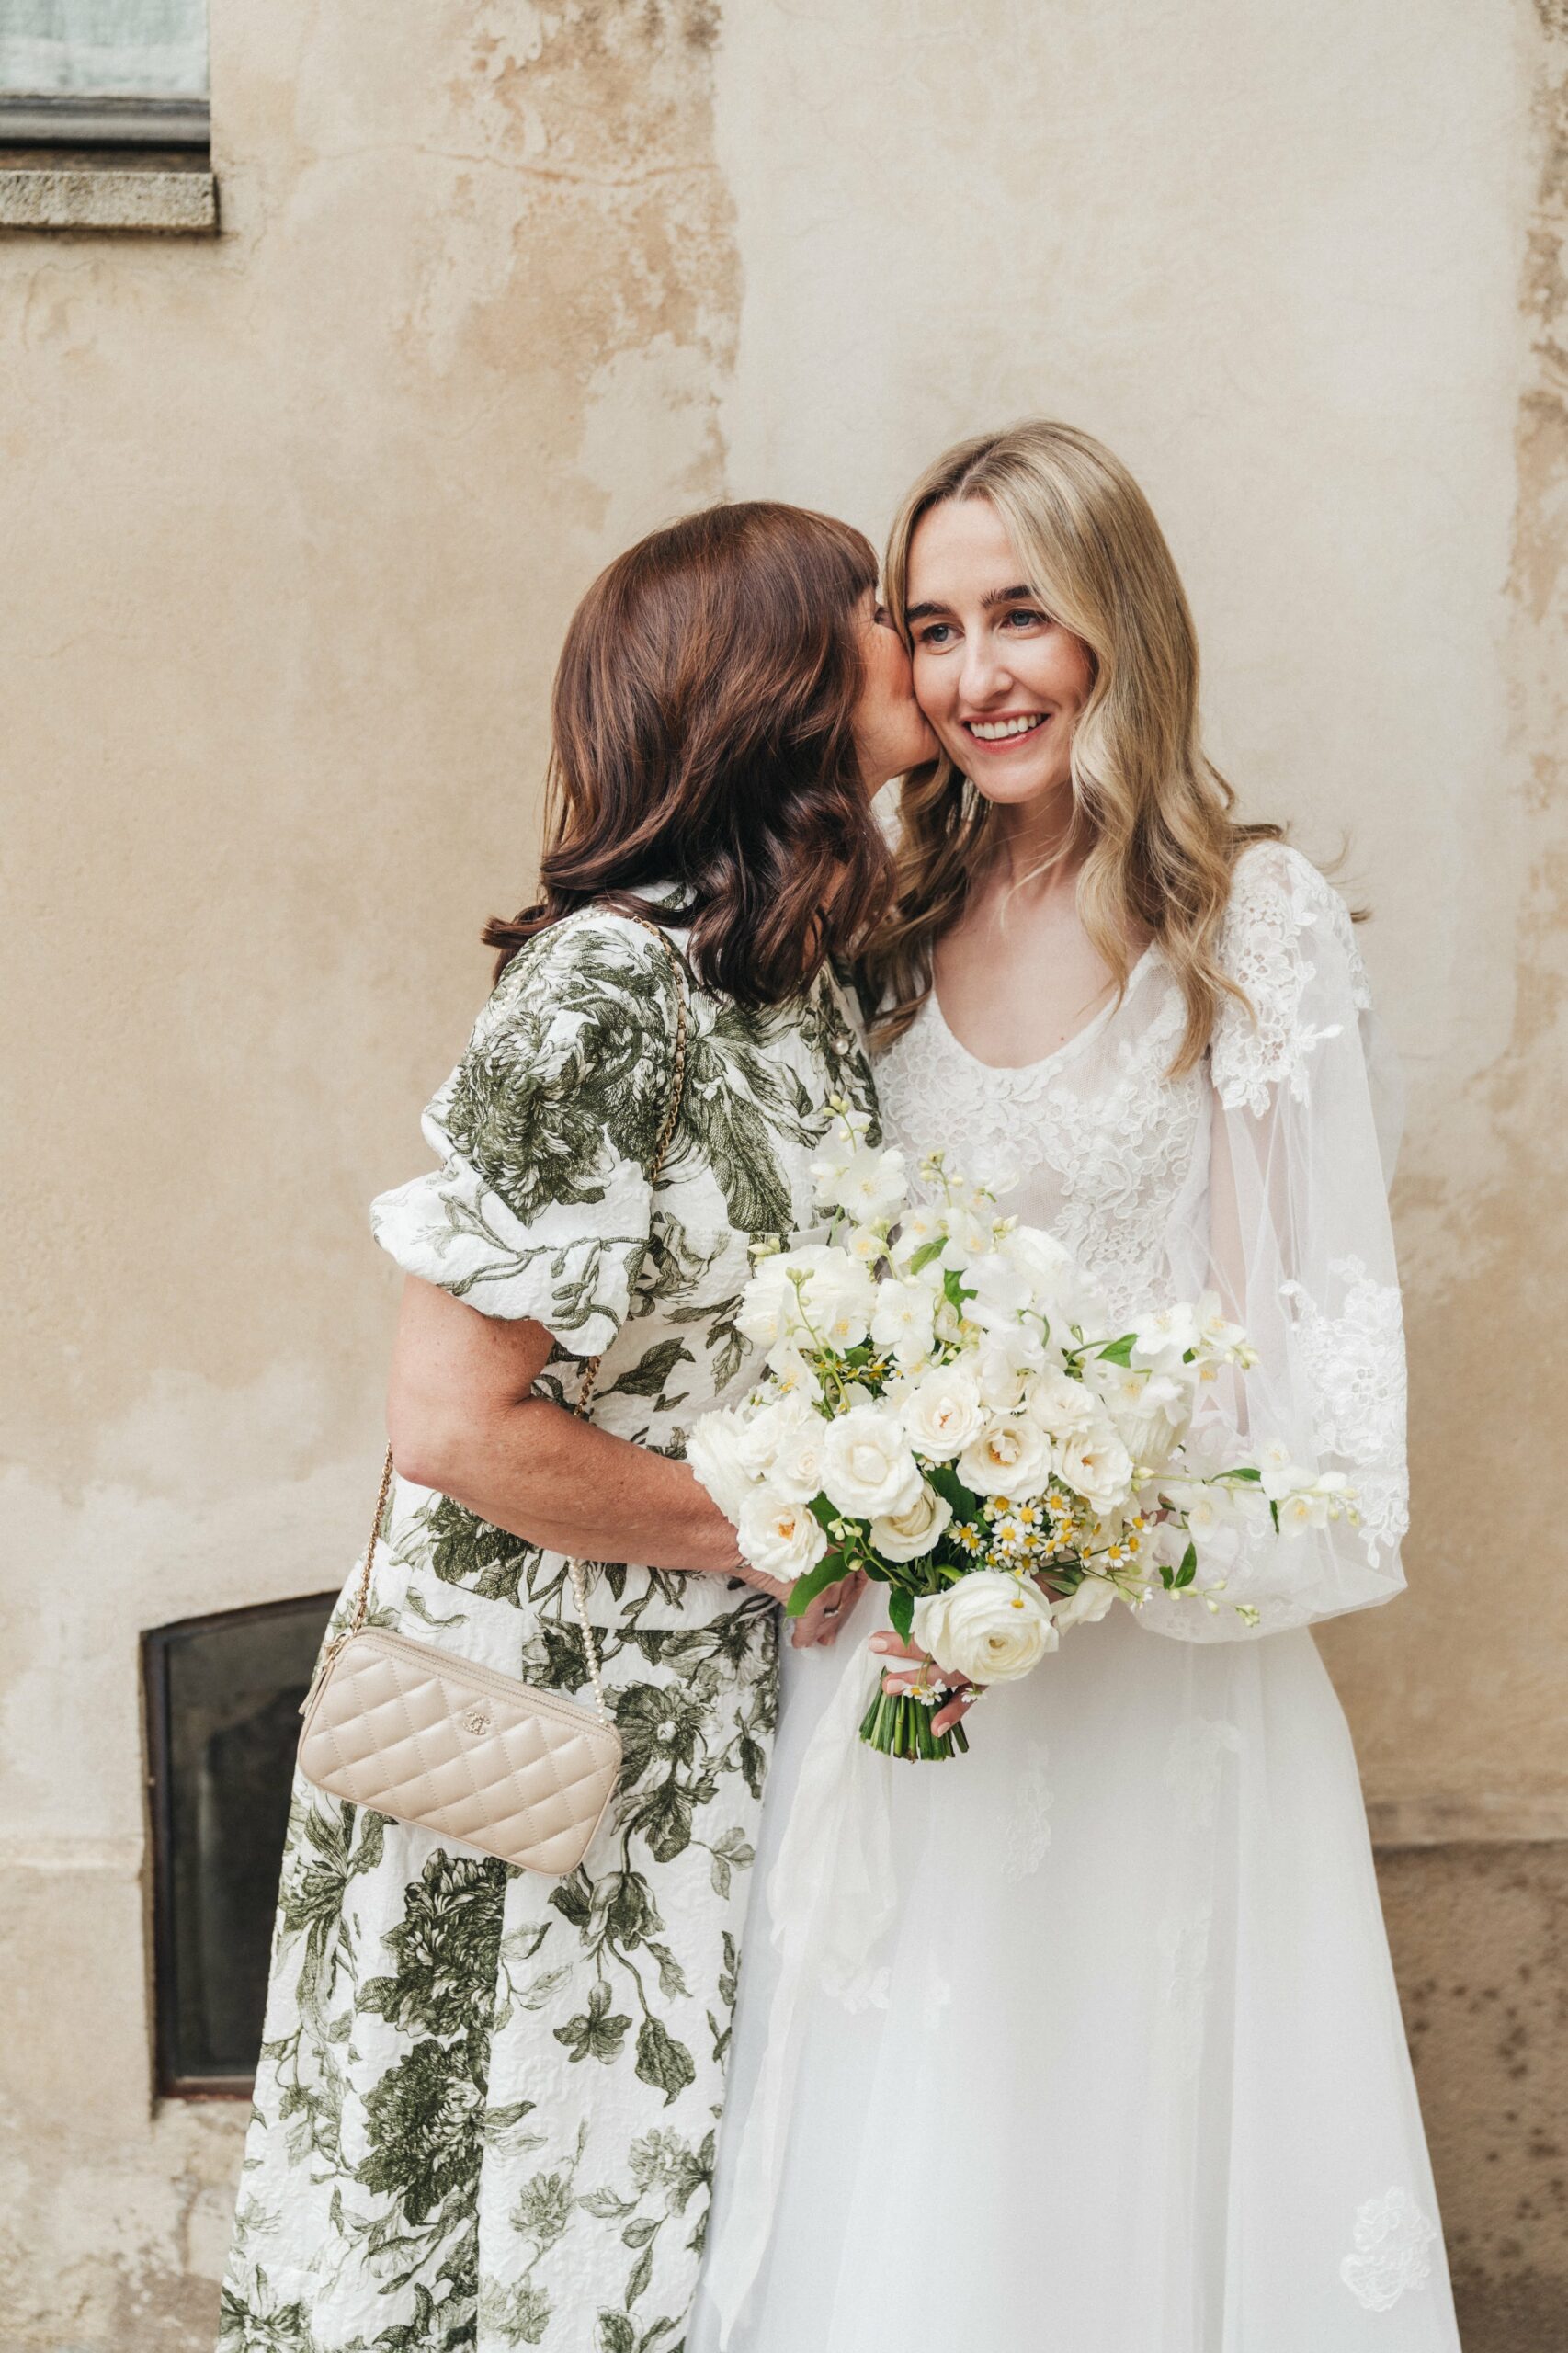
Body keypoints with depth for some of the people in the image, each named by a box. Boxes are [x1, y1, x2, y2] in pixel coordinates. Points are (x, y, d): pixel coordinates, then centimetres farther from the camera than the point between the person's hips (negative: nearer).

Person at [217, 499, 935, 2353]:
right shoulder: (602, 989, -23)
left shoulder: (811, 970, 2)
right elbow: (455, 1422, -23)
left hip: (725, 1699, 7)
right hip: (533, 1699, -7)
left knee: (647, 2168, 21)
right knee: (499, 2171, 14)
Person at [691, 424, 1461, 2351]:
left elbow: (1326, 1318, -9)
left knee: (1122, 2131, 11)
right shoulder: (893, 926, 5)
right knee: (900, 2156, 15)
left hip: (1160, 1659, -4)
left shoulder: (1259, 925, -9)